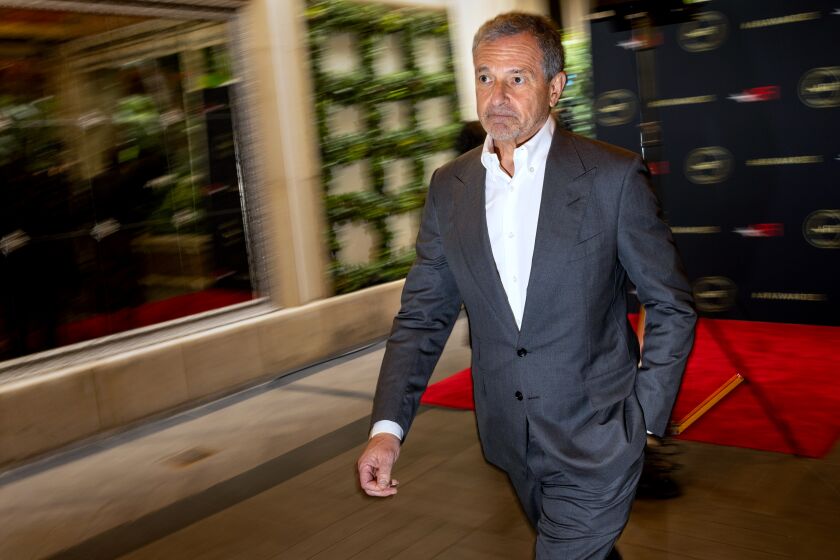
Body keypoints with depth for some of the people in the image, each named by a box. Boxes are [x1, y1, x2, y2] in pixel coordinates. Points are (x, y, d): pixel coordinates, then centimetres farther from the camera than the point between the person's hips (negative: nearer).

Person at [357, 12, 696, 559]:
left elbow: (672, 305, -5)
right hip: (510, 440, 5)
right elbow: (423, 314, 0)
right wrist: (388, 426, -10)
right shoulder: (449, 187, -1)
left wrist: (644, 418, -9)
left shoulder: (614, 177, -12)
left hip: (595, 441, -4)